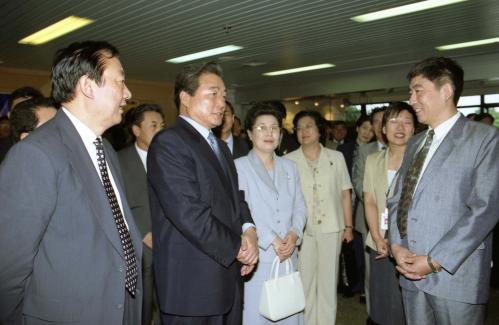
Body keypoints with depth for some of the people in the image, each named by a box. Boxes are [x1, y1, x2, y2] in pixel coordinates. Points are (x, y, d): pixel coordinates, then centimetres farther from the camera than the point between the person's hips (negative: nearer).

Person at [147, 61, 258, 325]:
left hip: (228, 278, 8)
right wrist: (236, 247, -11)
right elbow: (188, 212, -21)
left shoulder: (219, 145, 16)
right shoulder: (168, 142, -14)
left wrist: (248, 229, -2)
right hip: (192, 284, -8)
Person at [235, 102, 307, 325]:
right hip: (255, 258, -4)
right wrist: (270, 240, -16)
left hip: (287, 256, 5)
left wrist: (294, 233, -7)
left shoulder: (289, 167, 13)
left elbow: (299, 207, 11)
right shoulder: (239, 167, -5)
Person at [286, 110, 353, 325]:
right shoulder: (289, 160, 0)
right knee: (304, 281, 8)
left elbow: (345, 194, 6)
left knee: (328, 281, 10)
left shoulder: (336, 157, 4)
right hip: (302, 230, -1)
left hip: (331, 228, 1)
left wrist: (348, 226, 3)